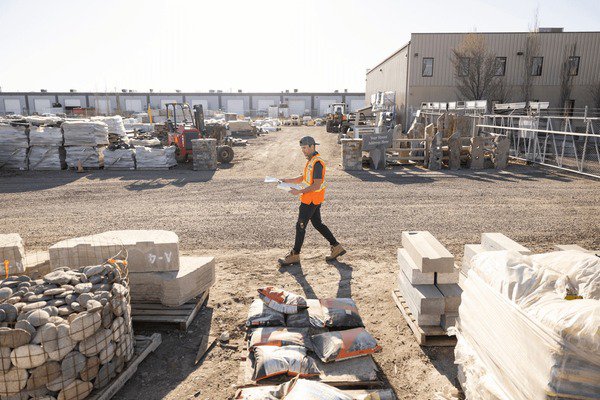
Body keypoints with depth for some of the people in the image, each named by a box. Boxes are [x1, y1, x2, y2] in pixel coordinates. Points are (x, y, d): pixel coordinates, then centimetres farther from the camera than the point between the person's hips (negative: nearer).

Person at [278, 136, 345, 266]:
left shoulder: (317, 162, -19)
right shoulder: (310, 160, 12)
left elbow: (317, 185, -24)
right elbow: (303, 178, 19)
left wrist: (299, 192, -26)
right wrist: (288, 180, 7)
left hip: (311, 200, -10)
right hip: (310, 199, 10)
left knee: (300, 226, -2)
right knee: (317, 224, 17)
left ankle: (294, 255, 10)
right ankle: (336, 247, 23)